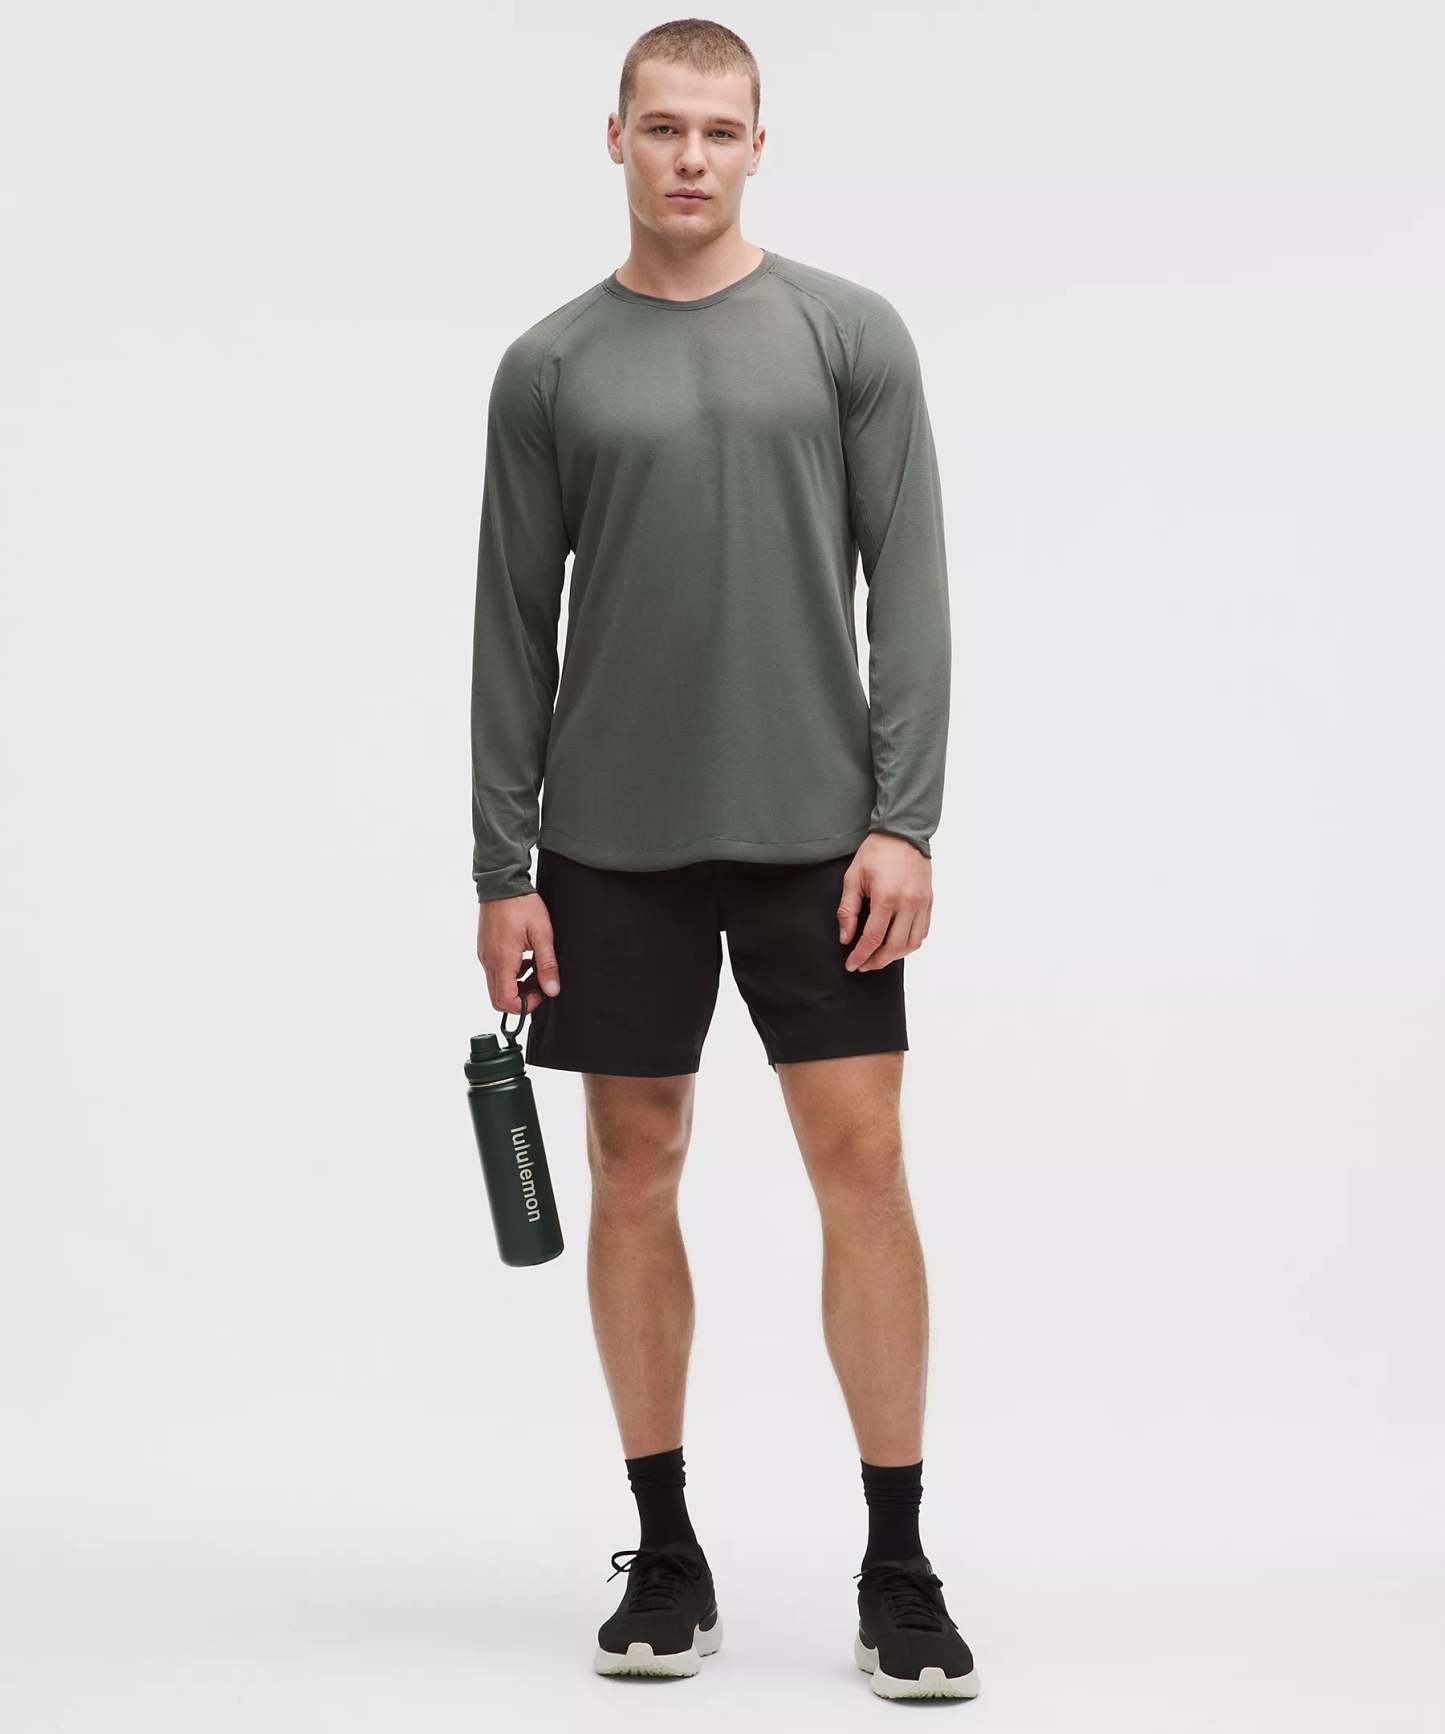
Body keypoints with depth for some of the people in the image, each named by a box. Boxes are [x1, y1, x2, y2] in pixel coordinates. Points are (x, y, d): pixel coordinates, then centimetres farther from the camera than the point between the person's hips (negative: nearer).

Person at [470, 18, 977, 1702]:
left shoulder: (851, 333, 1)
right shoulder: (547, 367, 4)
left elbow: (909, 591, -3)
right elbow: (513, 631, 4)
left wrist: (904, 819, -12)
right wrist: (504, 869, 0)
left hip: (813, 835, -1)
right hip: (616, 845, 1)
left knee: (862, 1164, -4)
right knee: (635, 1172, 5)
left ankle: (897, 1569, 4)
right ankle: (666, 1557, 17)